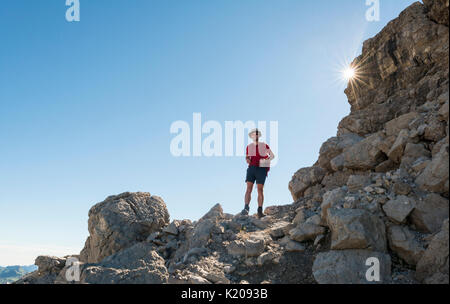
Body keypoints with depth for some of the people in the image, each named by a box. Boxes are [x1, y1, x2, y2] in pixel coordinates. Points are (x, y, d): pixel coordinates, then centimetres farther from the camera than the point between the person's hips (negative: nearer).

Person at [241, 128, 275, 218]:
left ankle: (260, 212, -4)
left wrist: (266, 160, -9)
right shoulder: (249, 147, 9)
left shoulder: (264, 145, 4)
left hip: (261, 169, -2)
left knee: (260, 190, -6)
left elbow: (272, 156, 9)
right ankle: (246, 209, -21)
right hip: (251, 168, 2)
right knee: (249, 188, -12)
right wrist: (247, 160, -4)